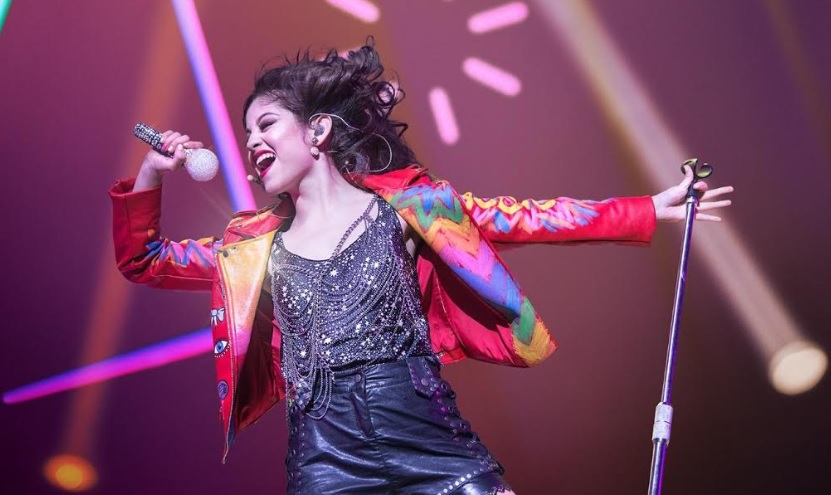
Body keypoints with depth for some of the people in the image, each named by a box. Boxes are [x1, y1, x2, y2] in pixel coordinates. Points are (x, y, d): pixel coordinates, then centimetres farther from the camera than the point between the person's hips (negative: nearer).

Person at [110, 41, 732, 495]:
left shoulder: (405, 203, 5)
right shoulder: (255, 246, 12)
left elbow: (526, 219, 4)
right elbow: (141, 260, 18)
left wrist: (652, 210, 1)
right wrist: (150, 176, 2)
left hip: (428, 433, -2)